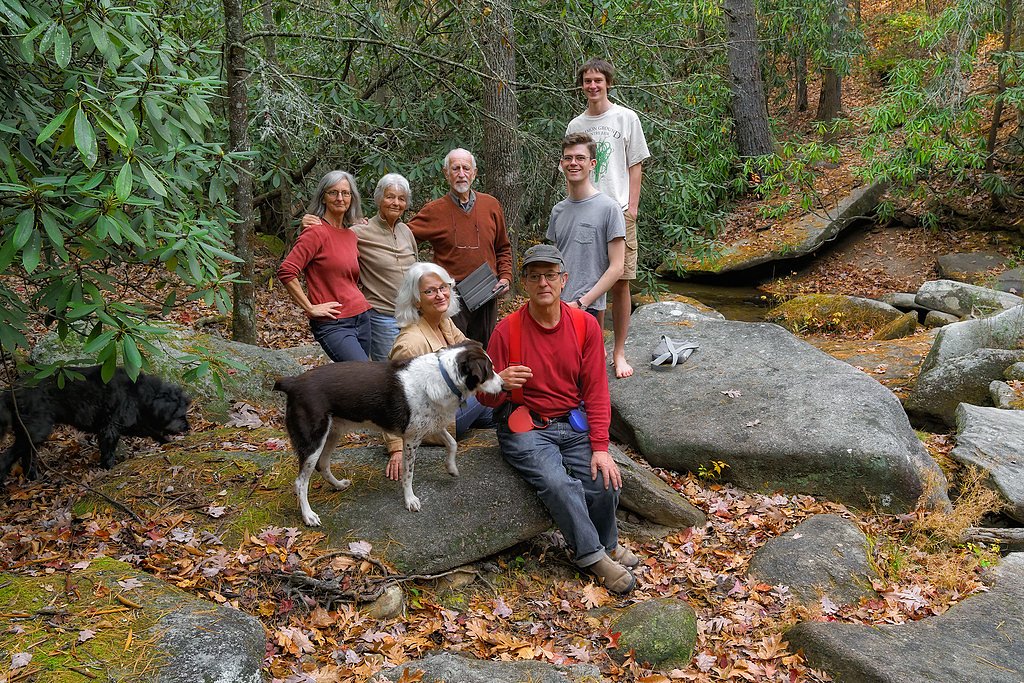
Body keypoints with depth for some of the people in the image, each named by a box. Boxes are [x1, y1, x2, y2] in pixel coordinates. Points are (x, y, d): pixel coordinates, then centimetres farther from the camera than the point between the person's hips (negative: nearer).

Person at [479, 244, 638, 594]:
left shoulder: (585, 325, -1)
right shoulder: (507, 330, -9)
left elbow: (596, 391, 0)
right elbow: (486, 398, -3)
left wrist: (600, 447, -9)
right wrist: (501, 382, -28)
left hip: (574, 424, 3)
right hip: (525, 428, -2)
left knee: (605, 482, -19)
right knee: (557, 482, -27)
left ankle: (606, 543, 13)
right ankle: (594, 556, -5)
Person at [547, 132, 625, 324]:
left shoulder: (608, 208, -7)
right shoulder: (558, 210, 12)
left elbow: (616, 268, -9)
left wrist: (582, 303, -14)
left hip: (589, 308, -5)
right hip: (555, 306, 5)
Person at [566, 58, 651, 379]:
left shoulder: (626, 118, 5)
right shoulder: (575, 125, 12)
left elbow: (635, 167, 4)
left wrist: (631, 207, -4)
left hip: (618, 211, -2)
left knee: (620, 282, -2)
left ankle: (619, 352, 9)